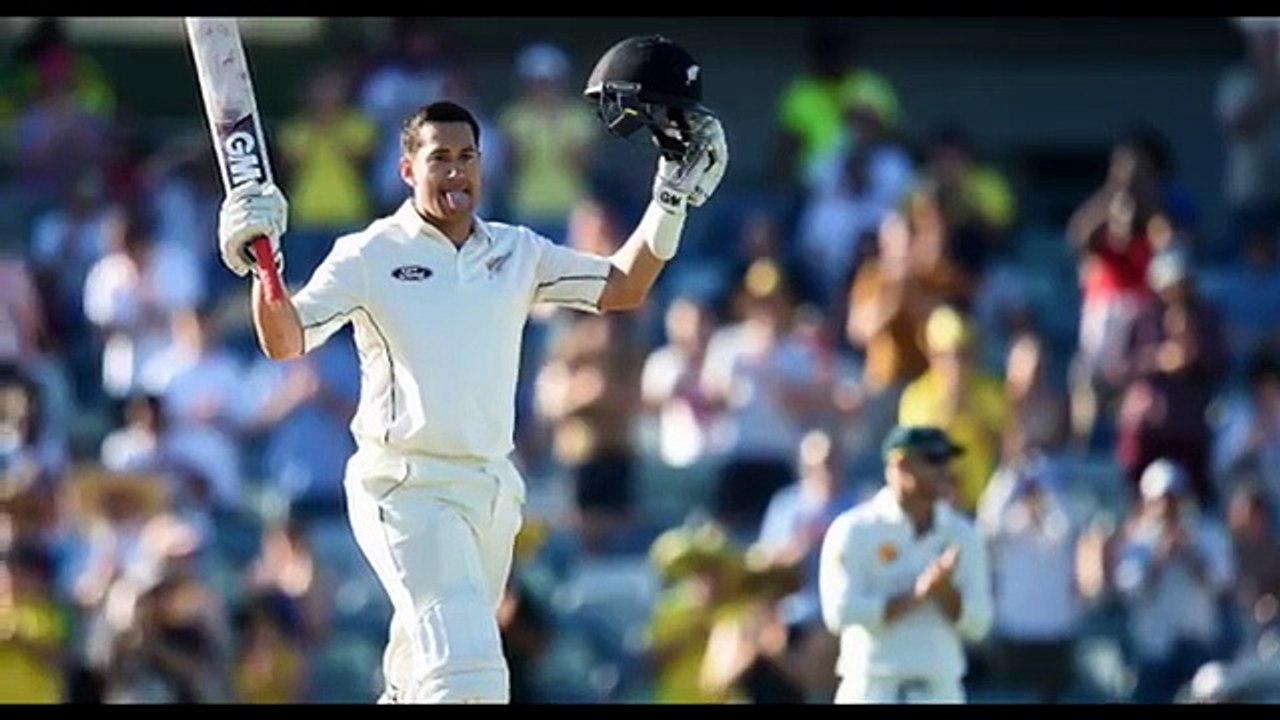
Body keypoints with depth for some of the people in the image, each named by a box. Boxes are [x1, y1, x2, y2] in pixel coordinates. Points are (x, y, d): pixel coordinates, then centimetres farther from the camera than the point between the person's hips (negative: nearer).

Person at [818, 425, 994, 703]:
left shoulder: (962, 535, 10)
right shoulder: (854, 530, -4)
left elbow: (978, 623, 6)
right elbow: (840, 612, -14)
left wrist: (944, 590, -14)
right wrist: (916, 594, -19)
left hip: (941, 690, 4)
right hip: (874, 689, -4)